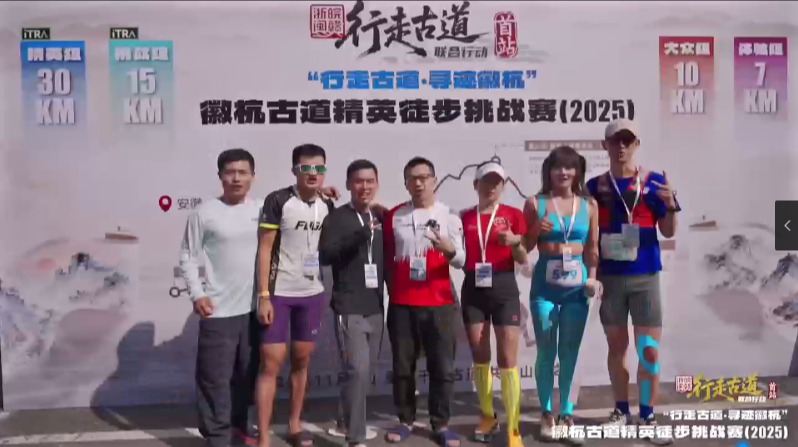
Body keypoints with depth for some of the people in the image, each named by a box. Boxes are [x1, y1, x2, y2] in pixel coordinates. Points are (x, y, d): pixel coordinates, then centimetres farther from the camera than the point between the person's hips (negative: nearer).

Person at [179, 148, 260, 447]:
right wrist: (197, 294, -11)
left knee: (247, 374, 15)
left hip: (254, 308, 4)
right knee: (215, 378, 0)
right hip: (218, 311, -4)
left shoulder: (262, 210, 5)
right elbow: (188, 257, -4)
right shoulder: (204, 213, -5)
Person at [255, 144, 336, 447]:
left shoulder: (327, 206, 5)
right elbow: (264, 248, -11)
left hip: (313, 293, 5)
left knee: (302, 360, 13)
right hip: (279, 293, -5)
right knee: (271, 363, -3)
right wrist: (264, 296, -15)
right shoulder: (278, 201, -10)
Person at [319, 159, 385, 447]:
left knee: (366, 371, 13)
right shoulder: (337, 218, -5)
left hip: (375, 309, 6)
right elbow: (325, 255, -20)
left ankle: (346, 423, 32)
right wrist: (361, 234, -29)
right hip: (348, 309, -6)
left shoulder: (381, 219, 12)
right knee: (358, 371, -13)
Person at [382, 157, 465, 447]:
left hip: (440, 304, -1)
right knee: (402, 367, 8)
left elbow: (461, 261, -2)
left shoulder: (449, 217, 4)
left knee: (442, 367, 2)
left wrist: (450, 250, -22)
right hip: (401, 304, 1)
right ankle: (406, 420, 22)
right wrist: (392, 289, 9)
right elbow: (387, 257, 12)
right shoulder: (394, 216, 6)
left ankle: (440, 423, 16)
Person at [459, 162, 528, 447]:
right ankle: (488, 416, 28)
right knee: (480, 357, 10)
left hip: (504, 288, -2)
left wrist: (515, 242, -20)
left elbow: (523, 260, -1)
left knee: (508, 359, -3)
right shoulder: (465, 217, 7)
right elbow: (459, 256, 12)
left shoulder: (514, 215, 1)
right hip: (473, 289, 2)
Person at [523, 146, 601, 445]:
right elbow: (526, 246, 4)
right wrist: (537, 230, -14)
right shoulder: (535, 203, 2)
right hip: (545, 285, -1)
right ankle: (547, 415, 18)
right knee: (546, 351, 4)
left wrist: (592, 277, -3)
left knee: (570, 353, 8)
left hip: (577, 286, 2)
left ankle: (567, 416, 19)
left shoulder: (589, 205, 7)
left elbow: (592, 248, 10)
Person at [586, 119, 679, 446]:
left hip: (645, 276, -1)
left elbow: (668, 232, 1)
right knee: (617, 346, 11)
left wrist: (671, 206, -19)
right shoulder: (595, 186, 3)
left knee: (650, 349, 1)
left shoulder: (653, 182, 0)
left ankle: (648, 415, 14)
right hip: (609, 277, 1)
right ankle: (621, 409, 24)